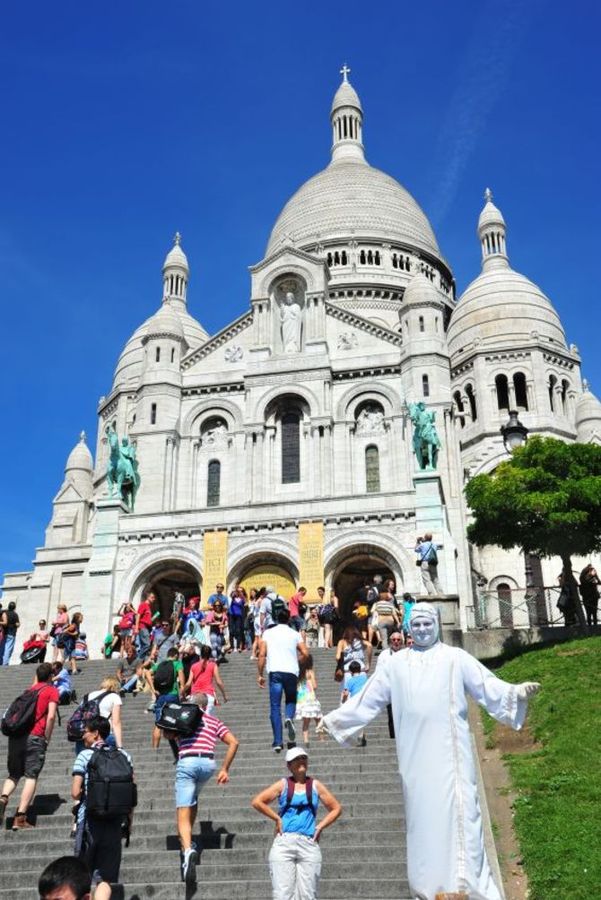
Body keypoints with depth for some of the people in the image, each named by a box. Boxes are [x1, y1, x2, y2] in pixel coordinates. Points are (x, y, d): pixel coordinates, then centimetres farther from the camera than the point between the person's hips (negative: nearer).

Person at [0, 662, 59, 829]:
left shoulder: (30, 689, 21)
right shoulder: (52, 690, 5)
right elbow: (51, 717, -7)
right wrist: (47, 739, 2)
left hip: (15, 736, 5)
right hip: (35, 737, -5)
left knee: (14, 774, 15)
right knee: (31, 777, -2)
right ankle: (20, 818, -10)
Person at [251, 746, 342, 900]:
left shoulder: (315, 785, 13)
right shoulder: (283, 784, 9)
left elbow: (336, 808, 18)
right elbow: (256, 802, 4)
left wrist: (320, 826, 7)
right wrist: (277, 818, -1)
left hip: (309, 845, 1)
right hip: (284, 843, -1)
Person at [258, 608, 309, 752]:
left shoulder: (268, 633, 9)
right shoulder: (295, 634, 10)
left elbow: (262, 654, 1)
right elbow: (305, 654, 3)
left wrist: (260, 674, 5)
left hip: (274, 672, 0)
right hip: (291, 672, 1)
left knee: (275, 707, 3)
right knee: (291, 700, 20)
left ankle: (278, 742, -2)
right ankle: (289, 718, -13)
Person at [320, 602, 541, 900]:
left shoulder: (455, 658, 5)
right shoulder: (394, 663, 11)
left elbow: (488, 685, -3)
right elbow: (366, 699, 15)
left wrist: (517, 692, -20)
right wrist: (333, 718, 14)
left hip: (449, 750, -2)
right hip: (414, 753, 2)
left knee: (457, 809, -5)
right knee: (421, 811, 6)